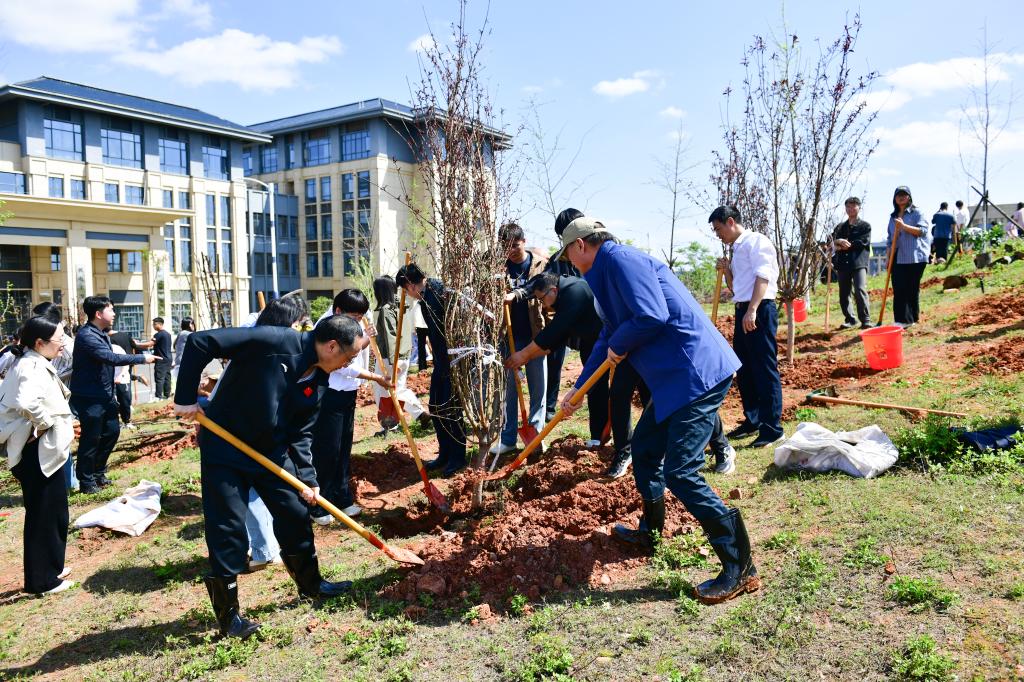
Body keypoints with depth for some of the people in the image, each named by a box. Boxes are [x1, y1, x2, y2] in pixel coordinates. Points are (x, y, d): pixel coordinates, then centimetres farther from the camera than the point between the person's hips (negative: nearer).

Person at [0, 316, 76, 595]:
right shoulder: (34, 368, -21)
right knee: (44, 514, 2)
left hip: (43, 450, 10)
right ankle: (42, 579, 15)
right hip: (39, 451, -10)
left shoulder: (31, 364, 10)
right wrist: (44, 423, -21)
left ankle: (50, 568, 34)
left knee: (51, 512, 20)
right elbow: (28, 403, -40)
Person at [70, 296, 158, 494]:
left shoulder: (102, 334, 12)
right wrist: (142, 358, -22)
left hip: (105, 395, 9)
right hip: (89, 398, -9)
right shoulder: (86, 335, -20)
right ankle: (87, 481, 12)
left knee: (112, 431, 14)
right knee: (91, 438, -1)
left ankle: (98, 473, 30)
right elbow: (111, 357, -29)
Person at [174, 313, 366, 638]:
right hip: (225, 450, -7)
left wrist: (307, 478, -6)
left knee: (296, 516, 12)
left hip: (271, 452, 7)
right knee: (228, 531, -2)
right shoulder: (273, 342, -26)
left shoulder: (318, 381, -2)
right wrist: (185, 398, -22)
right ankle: (228, 615, 14)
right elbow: (199, 342, -25)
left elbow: (301, 433, 4)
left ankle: (310, 583, 35)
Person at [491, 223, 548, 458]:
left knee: (538, 388, 8)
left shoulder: (540, 263, -1)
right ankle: (507, 438, 16)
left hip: (535, 334, 0)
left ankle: (535, 434, 20)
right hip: (509, 335, 0)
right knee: (508, 388, 8)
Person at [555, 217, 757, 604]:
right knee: (644, 448, 21)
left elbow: (652, 316, -26)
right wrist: (577, 391, 32)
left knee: (680, 473, -11)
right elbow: (607, 339, 28)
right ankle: (650, 531, 40)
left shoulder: (619, 259, -12)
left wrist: (618, 347, -7)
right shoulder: (608, 273, 20)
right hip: (676, 376, 11)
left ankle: (741, 569, -1)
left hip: (697, 373, -11)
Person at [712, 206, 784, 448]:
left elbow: (762, 277, -16)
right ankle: (752, 420, 26)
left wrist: (752, 310, -25)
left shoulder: (756, 241, -5)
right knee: (744, 369, 14)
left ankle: (771, 428, -1)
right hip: (742, 311, 10)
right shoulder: (737, 249, 20)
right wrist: (726, 271, 8)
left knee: (764, 369, -6)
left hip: (759, 310, -9)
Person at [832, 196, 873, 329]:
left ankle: (866, 320, -19)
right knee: (843, 294, 7)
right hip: (842, 263, 5)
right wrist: (839, 241, -16)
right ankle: (850, 319, 19)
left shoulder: (865, 226, 8)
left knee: (860, 290, -20)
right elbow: (831, 240, 6)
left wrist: (844, 246, -6)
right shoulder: (840, 226, 20)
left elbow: (863, 242, -6)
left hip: (859, 263, -5)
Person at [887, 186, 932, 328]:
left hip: (914, 257, -5)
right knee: (898, 288, -3)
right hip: (898, 258, 5)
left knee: (913, 288, -1)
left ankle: (912, 318, 6)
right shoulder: (893, 216, 19)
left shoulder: (916, 213, 3)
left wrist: (904, 226, -21)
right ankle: (902, 319, -1)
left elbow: (922, 231, -10)